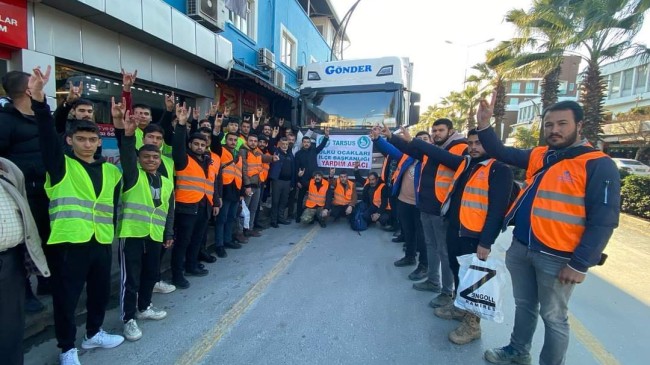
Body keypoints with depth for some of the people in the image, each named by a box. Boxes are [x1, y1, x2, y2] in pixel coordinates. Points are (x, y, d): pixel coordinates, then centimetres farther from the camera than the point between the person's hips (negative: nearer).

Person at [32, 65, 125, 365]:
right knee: (66, 297, 8)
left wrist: (113, 233, 9)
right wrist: (39, 101, -35)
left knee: (100, 291, 18)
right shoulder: (60, 166, -2)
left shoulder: (111, 171, 9)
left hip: (102, 243, 4)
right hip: (68, 243, -4)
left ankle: (94, 334, 41)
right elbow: (47, 137, -20)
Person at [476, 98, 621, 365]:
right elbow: (501, 153, 16)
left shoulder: (598, 164, -10)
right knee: (524, 305, 22)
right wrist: (484, 125, -1)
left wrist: (579, 264, -16)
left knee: (553, 318, 11)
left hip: (557, 258, -6)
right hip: (520, 248, 6)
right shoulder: (538, 156, 8)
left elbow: (604, 221, -14)